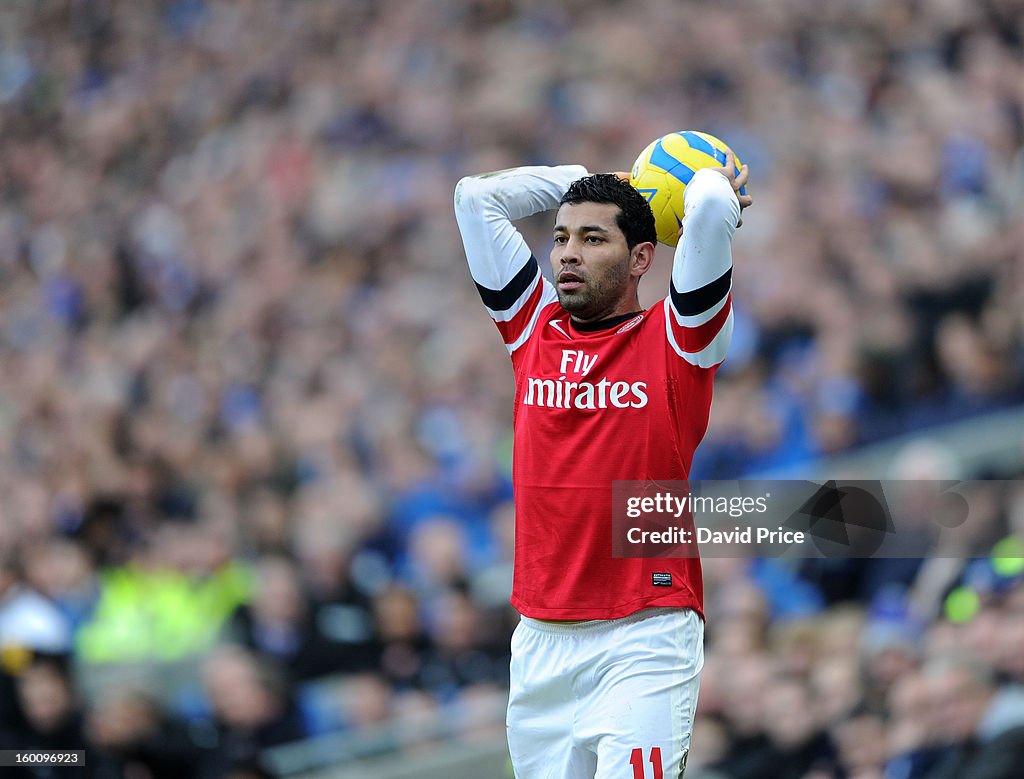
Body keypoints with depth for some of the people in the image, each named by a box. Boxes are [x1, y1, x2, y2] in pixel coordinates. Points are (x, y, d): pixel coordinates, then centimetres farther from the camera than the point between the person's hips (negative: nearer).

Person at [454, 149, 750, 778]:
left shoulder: (674, 339, -1)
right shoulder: (534, 326, 11)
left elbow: (714, 207, -13)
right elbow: (476, 197, 14)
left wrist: (710, 184, 9)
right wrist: (585, 179, 22)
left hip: (646, 637, -4)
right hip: (540, 639, 5)